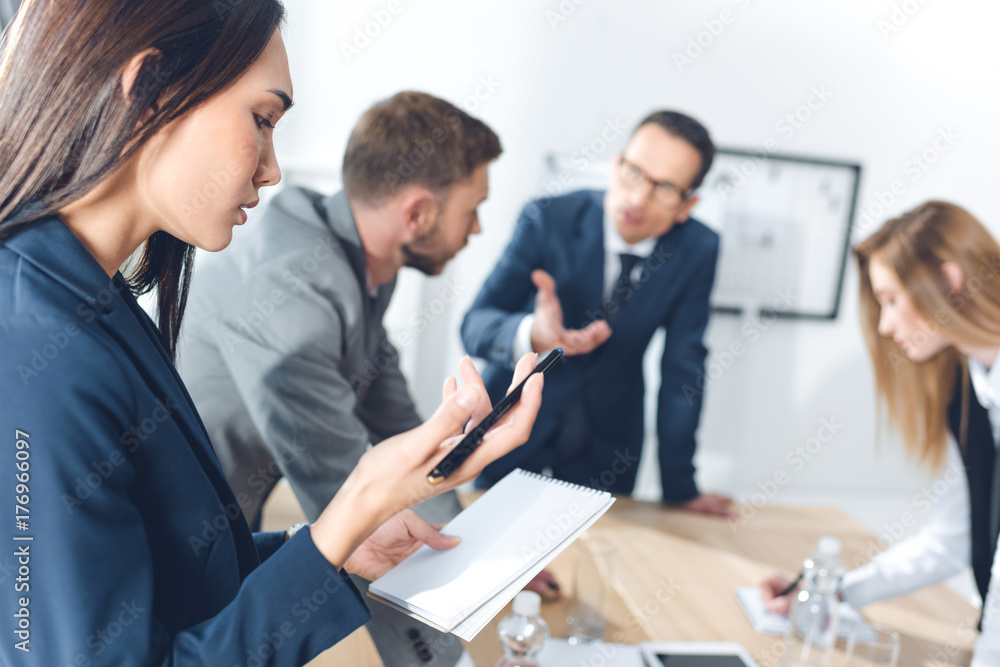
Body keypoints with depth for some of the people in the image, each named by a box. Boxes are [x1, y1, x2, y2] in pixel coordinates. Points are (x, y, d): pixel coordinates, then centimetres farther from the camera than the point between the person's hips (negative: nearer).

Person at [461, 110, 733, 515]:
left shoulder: (698, 249, -13)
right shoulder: (547, 220, -20)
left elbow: (683, 367, -8)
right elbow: (475, 326, -23)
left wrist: (679, 486, -4)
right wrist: (532, 335, -46)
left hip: (608, 444, 2)